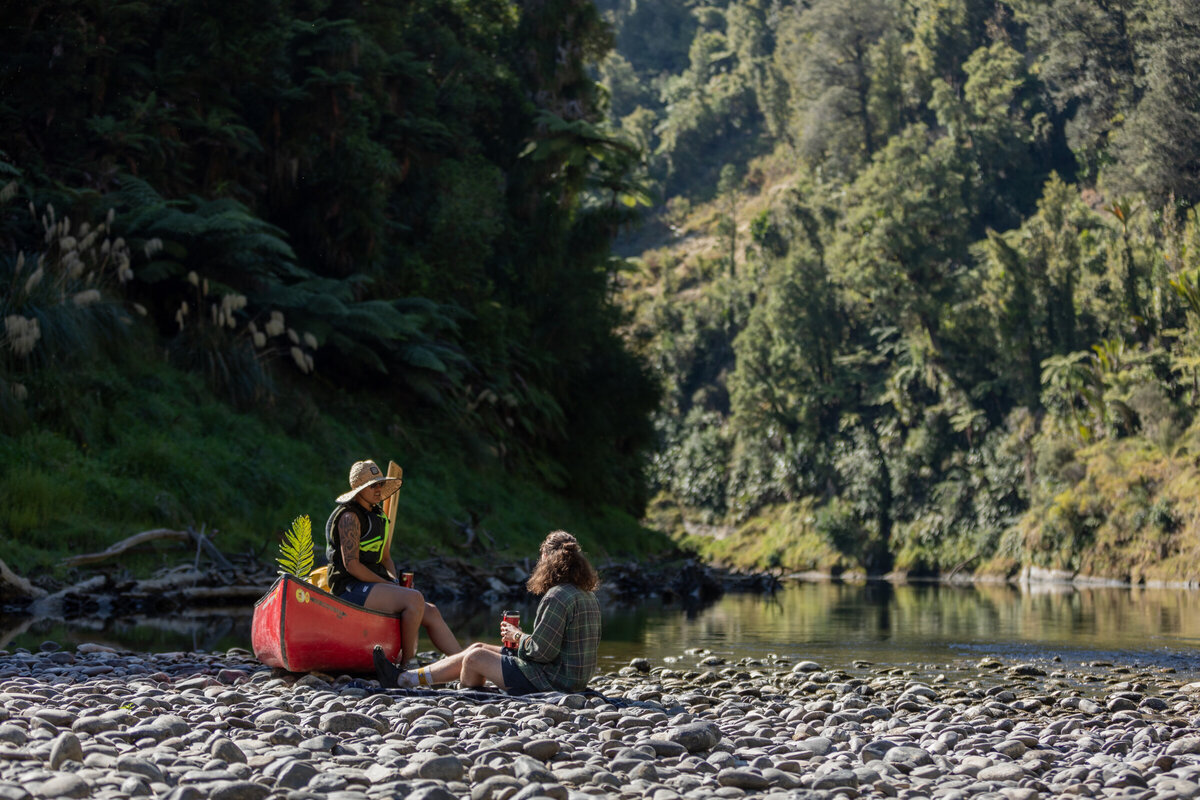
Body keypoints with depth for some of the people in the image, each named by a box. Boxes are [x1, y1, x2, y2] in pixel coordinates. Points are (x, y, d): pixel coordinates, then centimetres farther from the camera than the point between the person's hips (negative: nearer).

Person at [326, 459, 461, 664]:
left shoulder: (378, 516, 17)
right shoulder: (349, 517, -11)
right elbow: (351, 564, -18)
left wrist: (394, 582, 3)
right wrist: (388, 585, -14)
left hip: (374, 586, 9)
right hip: (350, 590, -9)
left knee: (430, 612, -4)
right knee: (415, 598, -27)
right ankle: (407, 663, -20)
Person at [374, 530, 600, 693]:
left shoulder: (557, 597, -20)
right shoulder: (588, 596, 9)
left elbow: (542, 651, -23)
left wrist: (517, 636, -4)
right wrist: (523, 639, 9)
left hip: (554, 679, -10)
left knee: (475, 657, 2)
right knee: (478, 648, 15)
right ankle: (403, 678, 23)